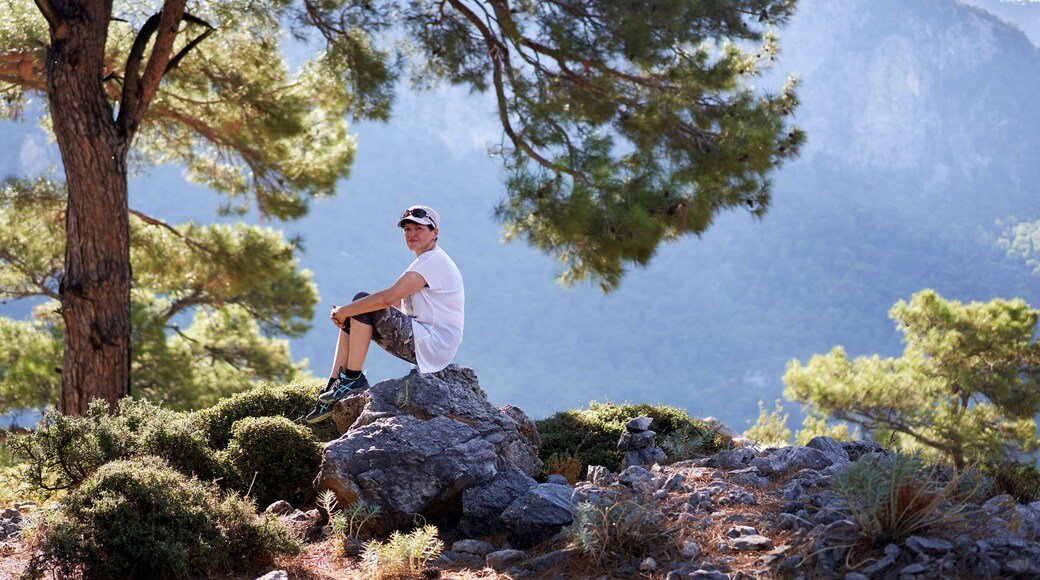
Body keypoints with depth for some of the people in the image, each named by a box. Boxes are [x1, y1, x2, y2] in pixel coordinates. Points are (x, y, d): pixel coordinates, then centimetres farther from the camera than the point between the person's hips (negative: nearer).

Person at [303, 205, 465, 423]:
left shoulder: (434, 260, -14)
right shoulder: (424, 262, 19)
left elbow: (388, 298, -24)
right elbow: (394, 305, 14)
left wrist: (344, 311, -13)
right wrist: (345, 314, -1)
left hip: (432, 345, -10)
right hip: (422, 341, 10)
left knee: (362, 301, -16)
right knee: (352, 317, 9)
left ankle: (353, 378, -11)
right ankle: (333, 386, 4)